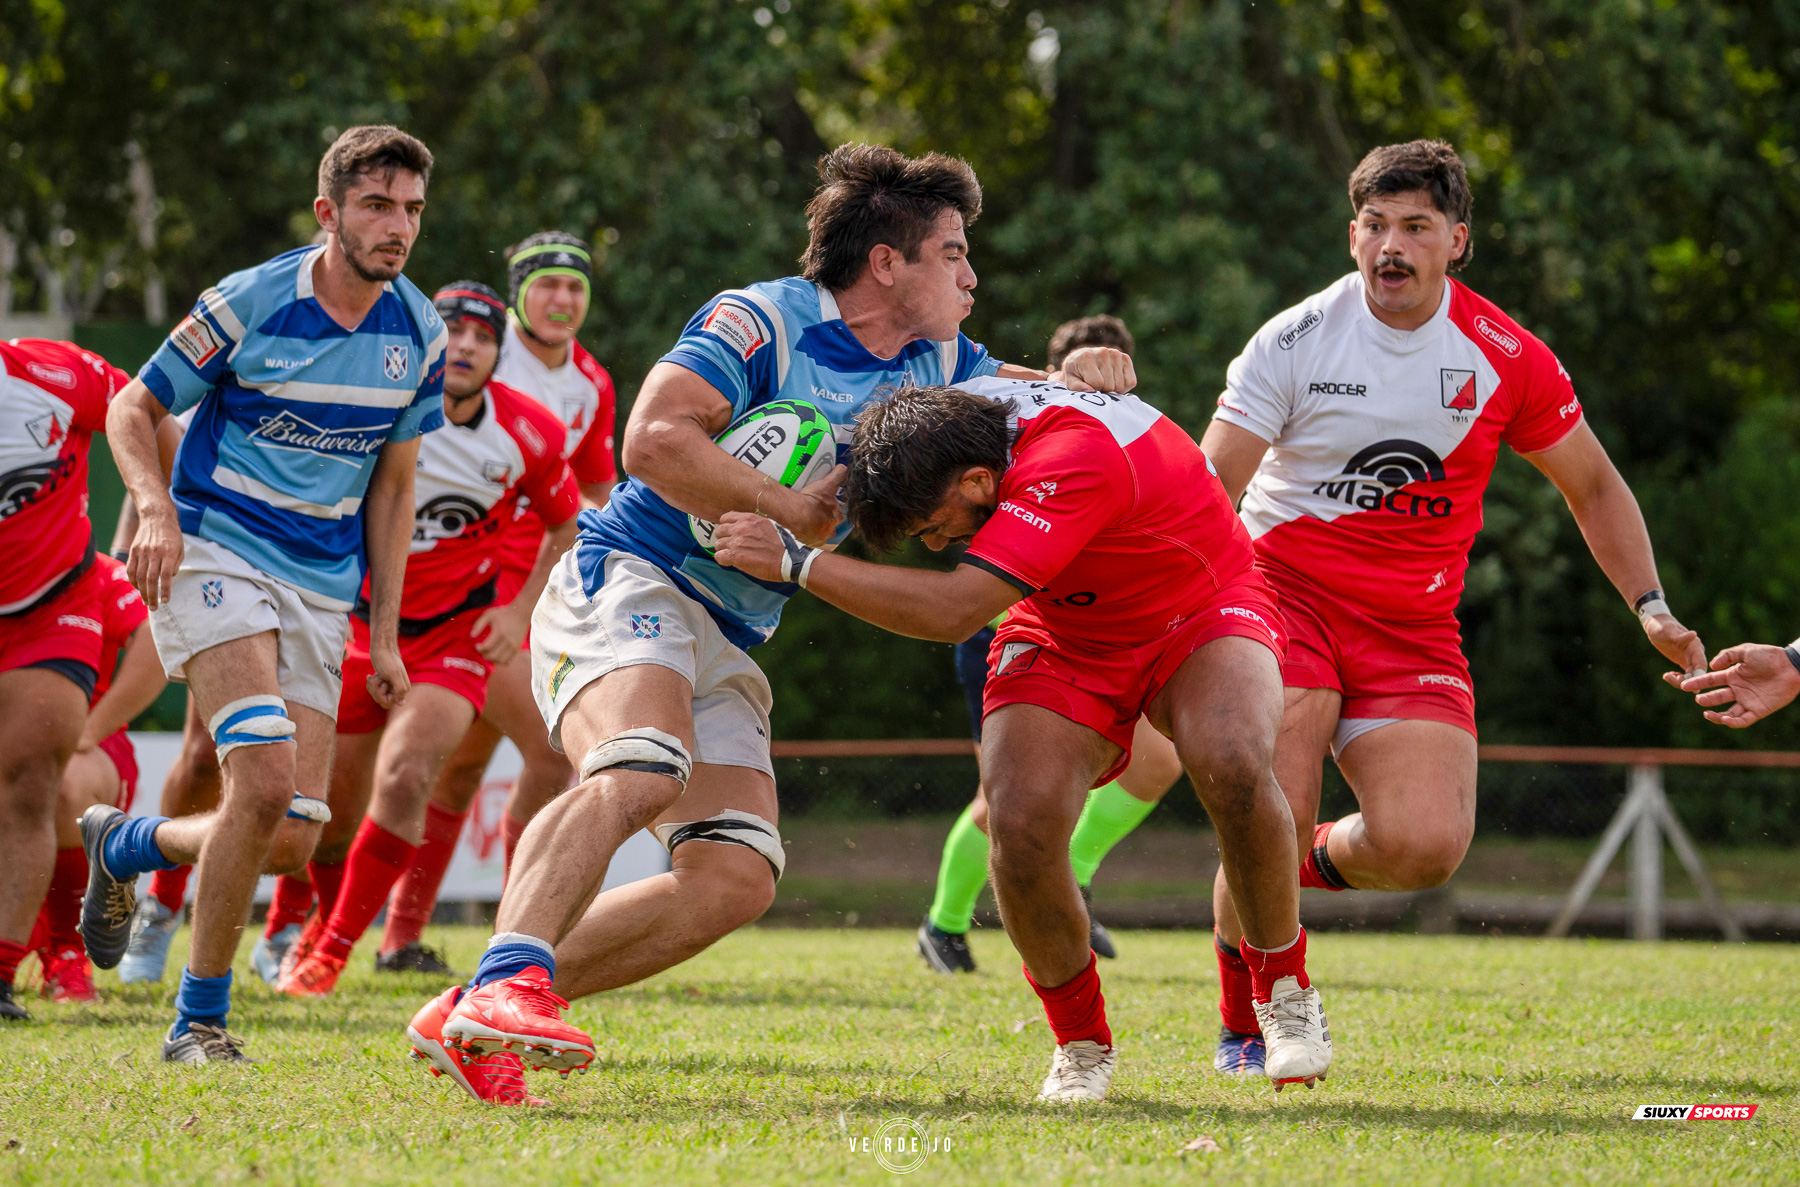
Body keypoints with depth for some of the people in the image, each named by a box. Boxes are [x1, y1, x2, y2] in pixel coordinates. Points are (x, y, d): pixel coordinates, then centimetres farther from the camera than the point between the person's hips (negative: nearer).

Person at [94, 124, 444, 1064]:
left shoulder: (420, 334, 5)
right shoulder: (249, 304, -10)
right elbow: (134, 406, 0)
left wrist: (385, 632, 12)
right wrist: (155, 507, -20)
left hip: (323, 592, 5)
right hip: (216, 554, -5)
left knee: (291, 842, -3)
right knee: (266, 779, -25)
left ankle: (125, 845, 29)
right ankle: (199, 1019, -10)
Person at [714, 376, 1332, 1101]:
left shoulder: (1074, 459, -39)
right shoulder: (952, 412, -17)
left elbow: (952, 610, -43)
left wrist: (795, 562, -39)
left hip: (1200, 612, -5)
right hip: (1065, 636, 5)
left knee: (1232, 768, -36)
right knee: (1019, 823, -23)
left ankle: (1284, 987, -9)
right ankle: (1081, 1042, 1)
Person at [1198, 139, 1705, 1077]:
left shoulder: (1508, 360, -2)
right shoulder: (1295, 341, -7)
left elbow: (1593, 487, 12)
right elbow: (1208, 491, -9)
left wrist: (1650, 608, 4)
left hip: (1413, 626, 2)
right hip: (1286, 594, -2)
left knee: (1426, 847, -19)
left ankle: (1319, 859, 17)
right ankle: (1243, 1029, 5)